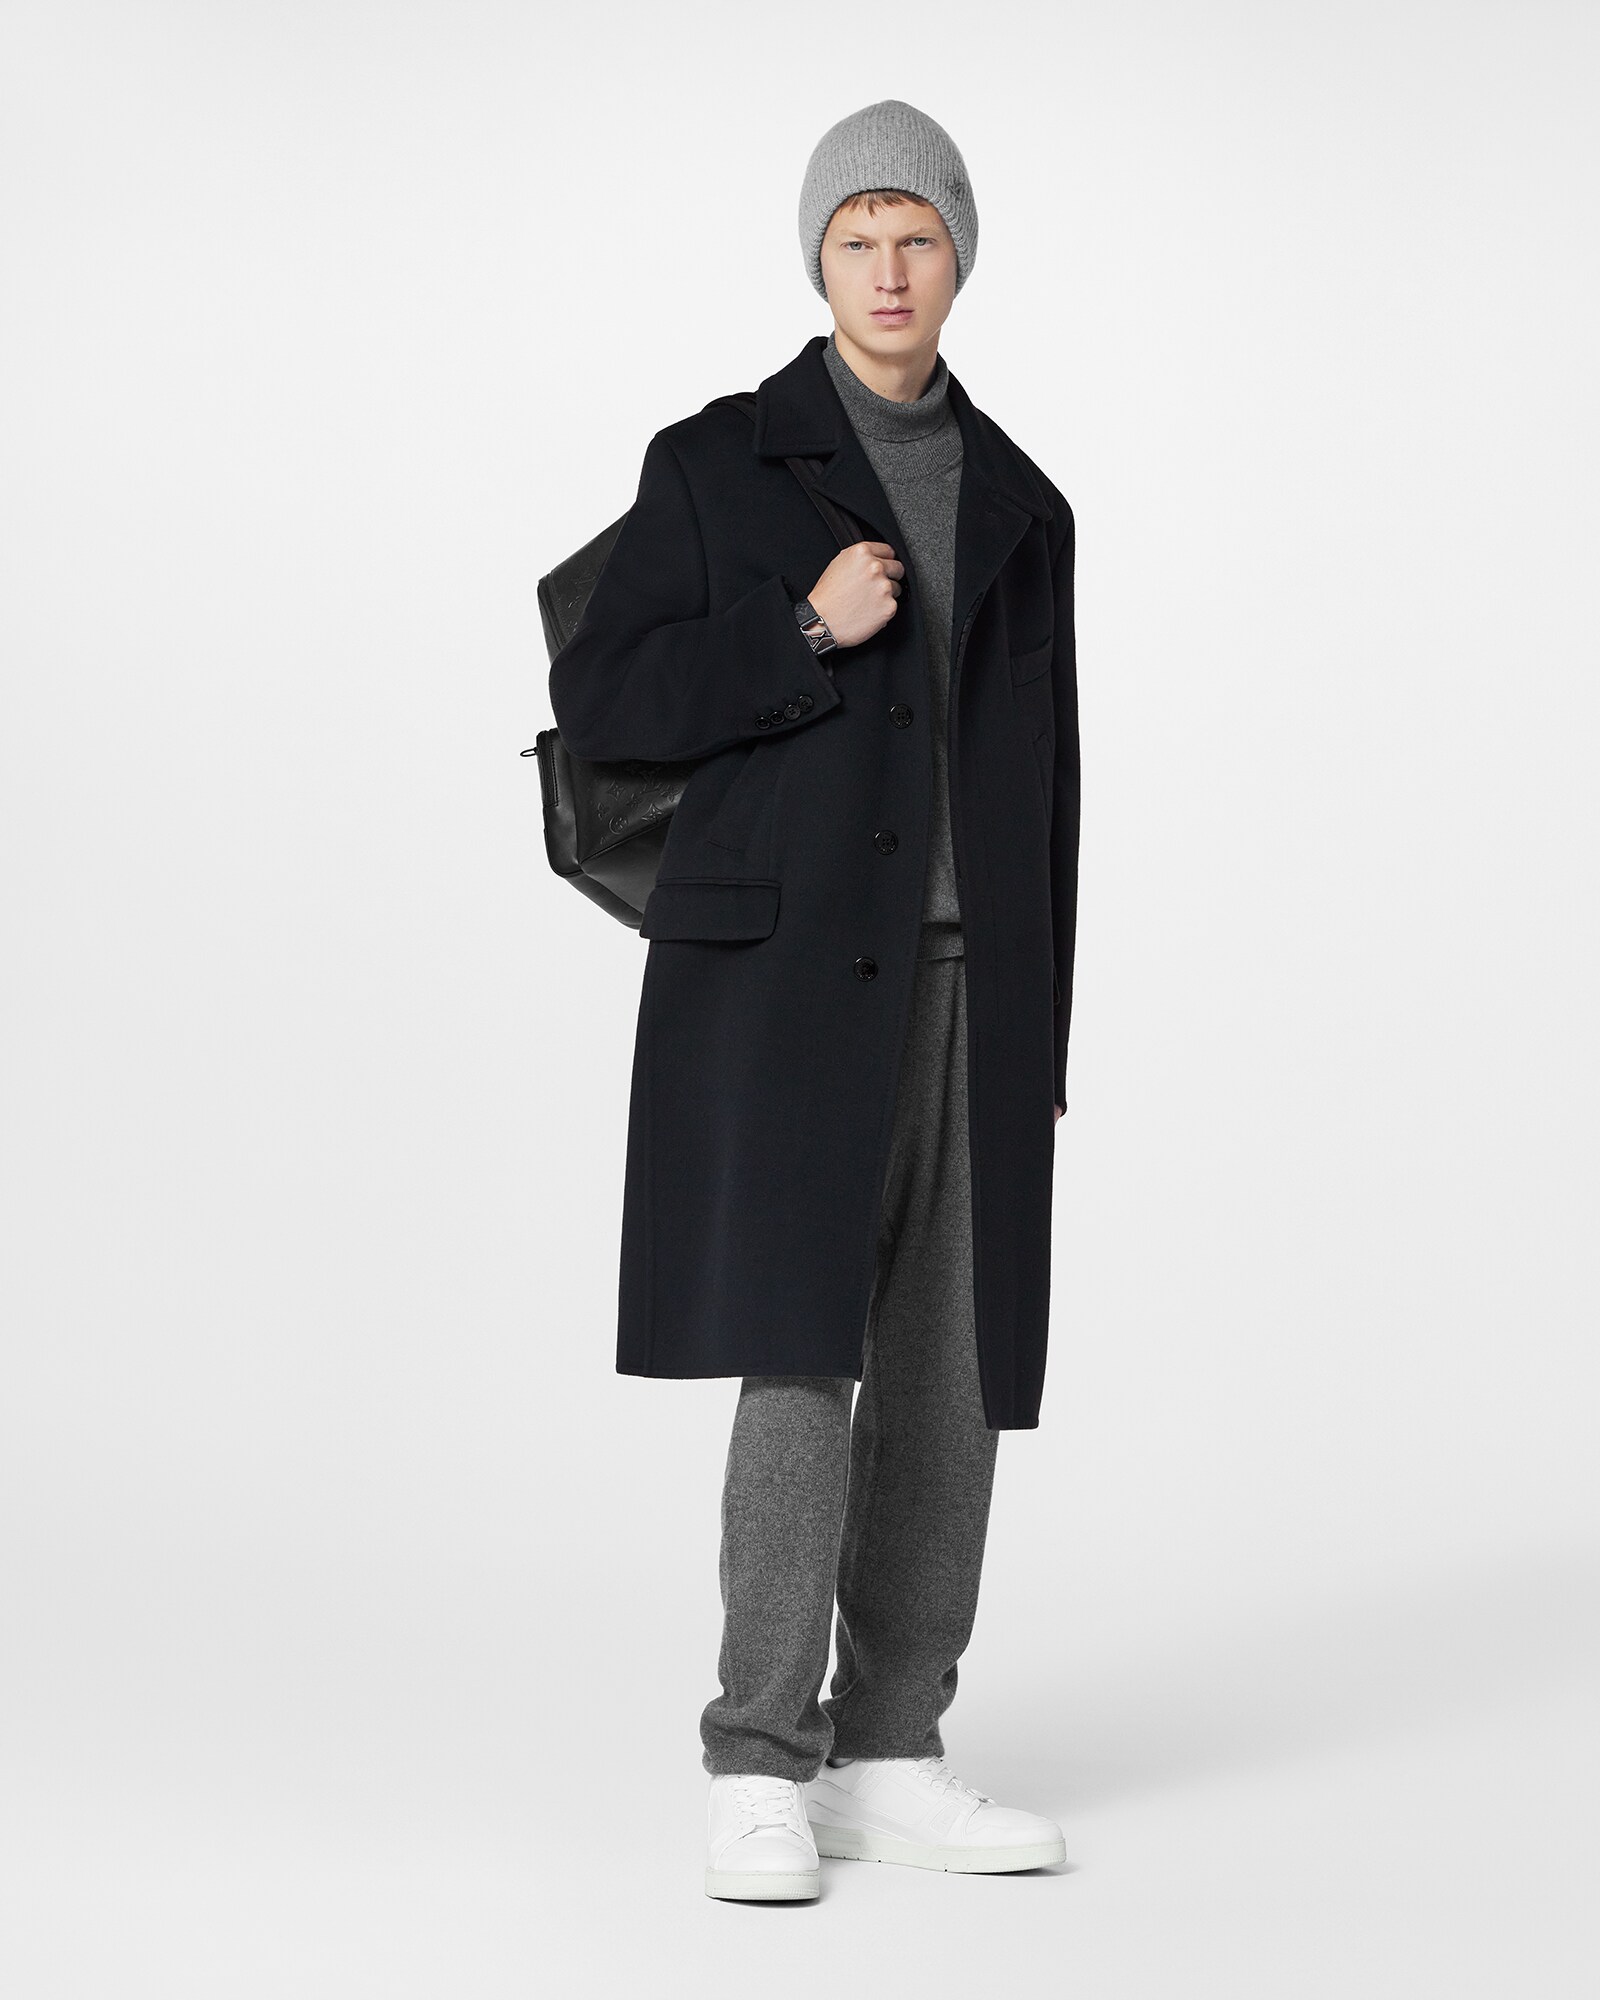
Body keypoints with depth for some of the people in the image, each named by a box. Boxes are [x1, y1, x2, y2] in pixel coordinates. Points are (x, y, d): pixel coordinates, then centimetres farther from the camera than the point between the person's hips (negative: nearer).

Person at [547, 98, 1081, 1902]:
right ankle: (759, 1770, -5)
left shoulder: (1020, 509, 14)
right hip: (786, 971, -4)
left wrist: (1039, 1041, 9)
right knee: (803, 1359, -13)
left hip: (964, 987, 5)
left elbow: (1041, 794, 13)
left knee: (947, 1379, 3)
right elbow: (599, 706, -4)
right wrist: (804, 632, -16)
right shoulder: (717, 464, 2)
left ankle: (886, 1759, 12)